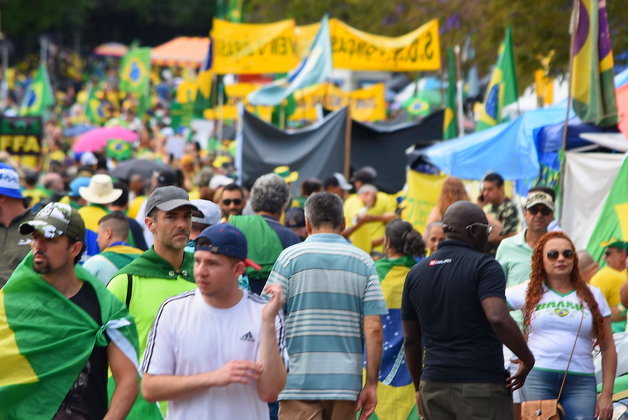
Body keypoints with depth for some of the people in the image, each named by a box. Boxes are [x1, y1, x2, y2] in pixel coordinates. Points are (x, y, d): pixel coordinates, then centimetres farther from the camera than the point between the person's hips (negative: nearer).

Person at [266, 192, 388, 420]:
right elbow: (373, 329, 0)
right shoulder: (363, 262, 6)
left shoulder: (291, 256, 0)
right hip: (346, 384, 3)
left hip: (300, 382, -3)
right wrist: (371, 384, 4)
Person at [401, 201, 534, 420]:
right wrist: (527, 359, -11)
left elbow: (411, 339, 15)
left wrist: (419, 387, 24)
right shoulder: (484, 266, -7)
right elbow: (498, 319, -23)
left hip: (433, 386, 5)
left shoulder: (416, 273, 12)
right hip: (482, 384, -5)